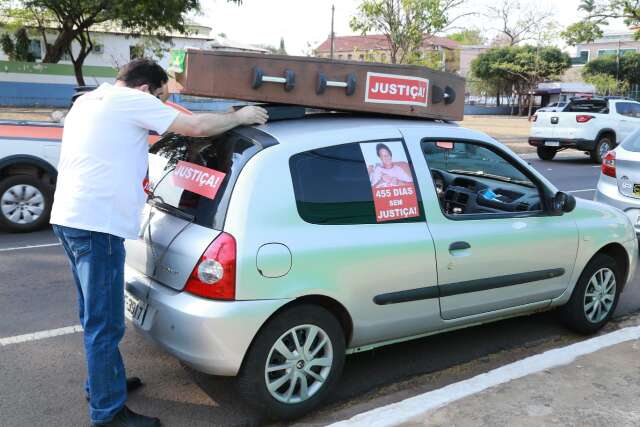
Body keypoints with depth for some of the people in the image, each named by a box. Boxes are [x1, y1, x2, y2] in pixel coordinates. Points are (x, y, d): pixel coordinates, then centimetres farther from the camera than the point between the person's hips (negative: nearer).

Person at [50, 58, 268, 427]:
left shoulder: (88, 101, 21)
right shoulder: (130, 100, -8)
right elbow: (196, 126, -11)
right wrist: (241, 117, 2)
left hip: (70, 217, 10)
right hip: (96, 225, -10)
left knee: (95, 314, 22)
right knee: (105, 324, -3)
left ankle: (102, 382, 36)